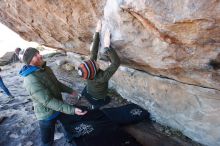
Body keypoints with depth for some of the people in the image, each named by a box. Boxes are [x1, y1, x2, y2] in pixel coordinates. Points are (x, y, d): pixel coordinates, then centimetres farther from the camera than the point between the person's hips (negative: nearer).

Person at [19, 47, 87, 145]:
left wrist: (70, 91, 16)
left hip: (59, 107, 8)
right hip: (47, 114, -8)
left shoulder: (46, 69, -4)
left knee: (70, 123, 29)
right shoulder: (31, 80, -32)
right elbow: (48, 101, -35)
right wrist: (72, 110, -38)